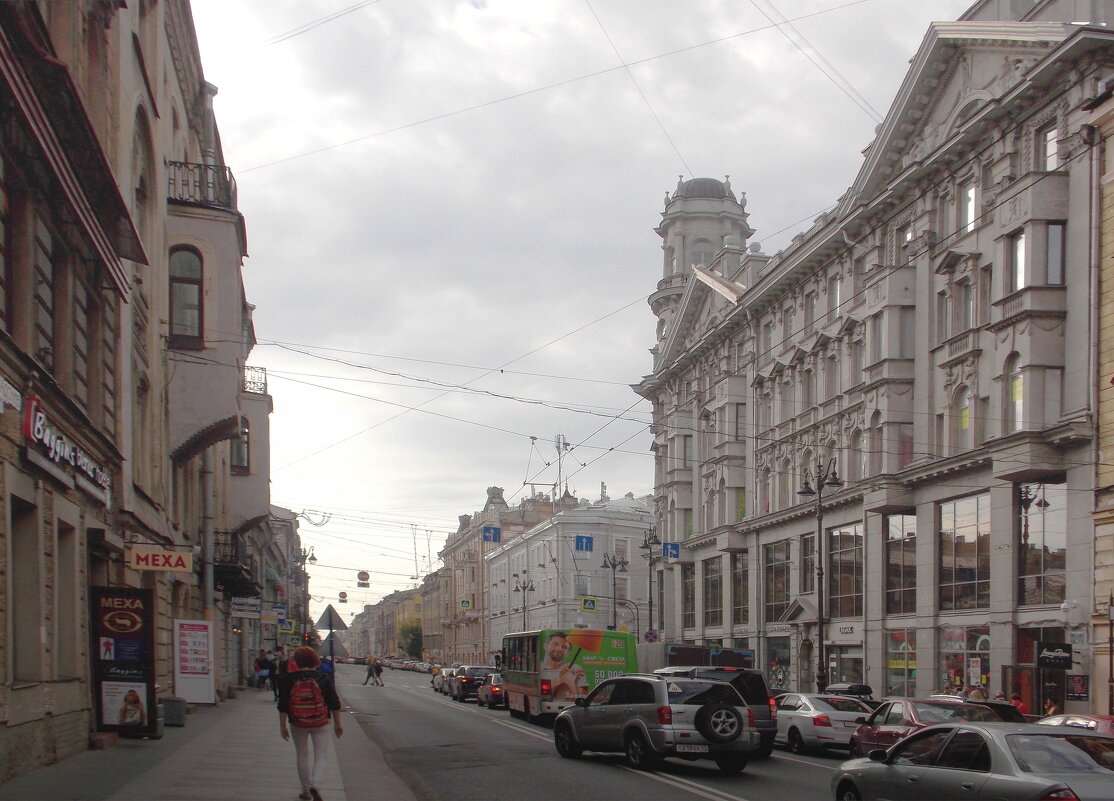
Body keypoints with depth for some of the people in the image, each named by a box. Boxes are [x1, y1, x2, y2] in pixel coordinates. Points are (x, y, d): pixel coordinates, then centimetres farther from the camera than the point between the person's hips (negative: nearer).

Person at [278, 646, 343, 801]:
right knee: (321, 756, 3)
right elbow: (335, 704, -2)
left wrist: (282, 726, 2)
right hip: (320, 724, -1)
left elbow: (283, 706, -5)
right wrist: (337, 724, 6)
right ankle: (315, 785, -21)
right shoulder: (323, 678, -3)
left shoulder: (288, 680, -4)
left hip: (297, 724, 1)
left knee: (302, 756, 16)